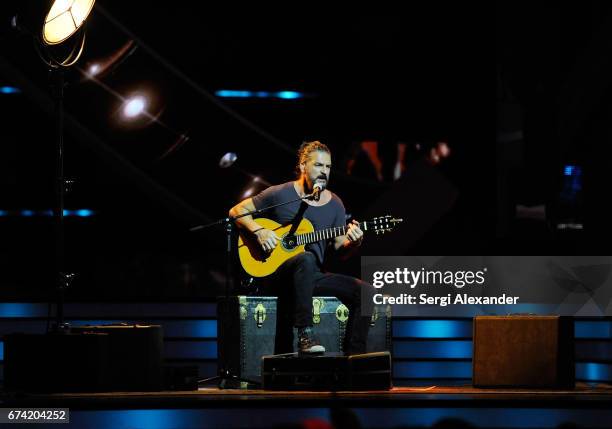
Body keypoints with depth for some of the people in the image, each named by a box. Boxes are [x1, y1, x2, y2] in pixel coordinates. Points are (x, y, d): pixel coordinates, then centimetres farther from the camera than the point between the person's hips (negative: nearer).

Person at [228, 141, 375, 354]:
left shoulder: (334, 204, 11)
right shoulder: (280, 195, -3)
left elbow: (341, 251, 11)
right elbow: (237, 211, 2)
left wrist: (353, 242, -12)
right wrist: (259, 231, -15)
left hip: (313, 276, 5)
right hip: (278, 275, -5)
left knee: (365, 291, -15)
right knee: (306, 259, -40)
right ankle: (305, 335, -41)